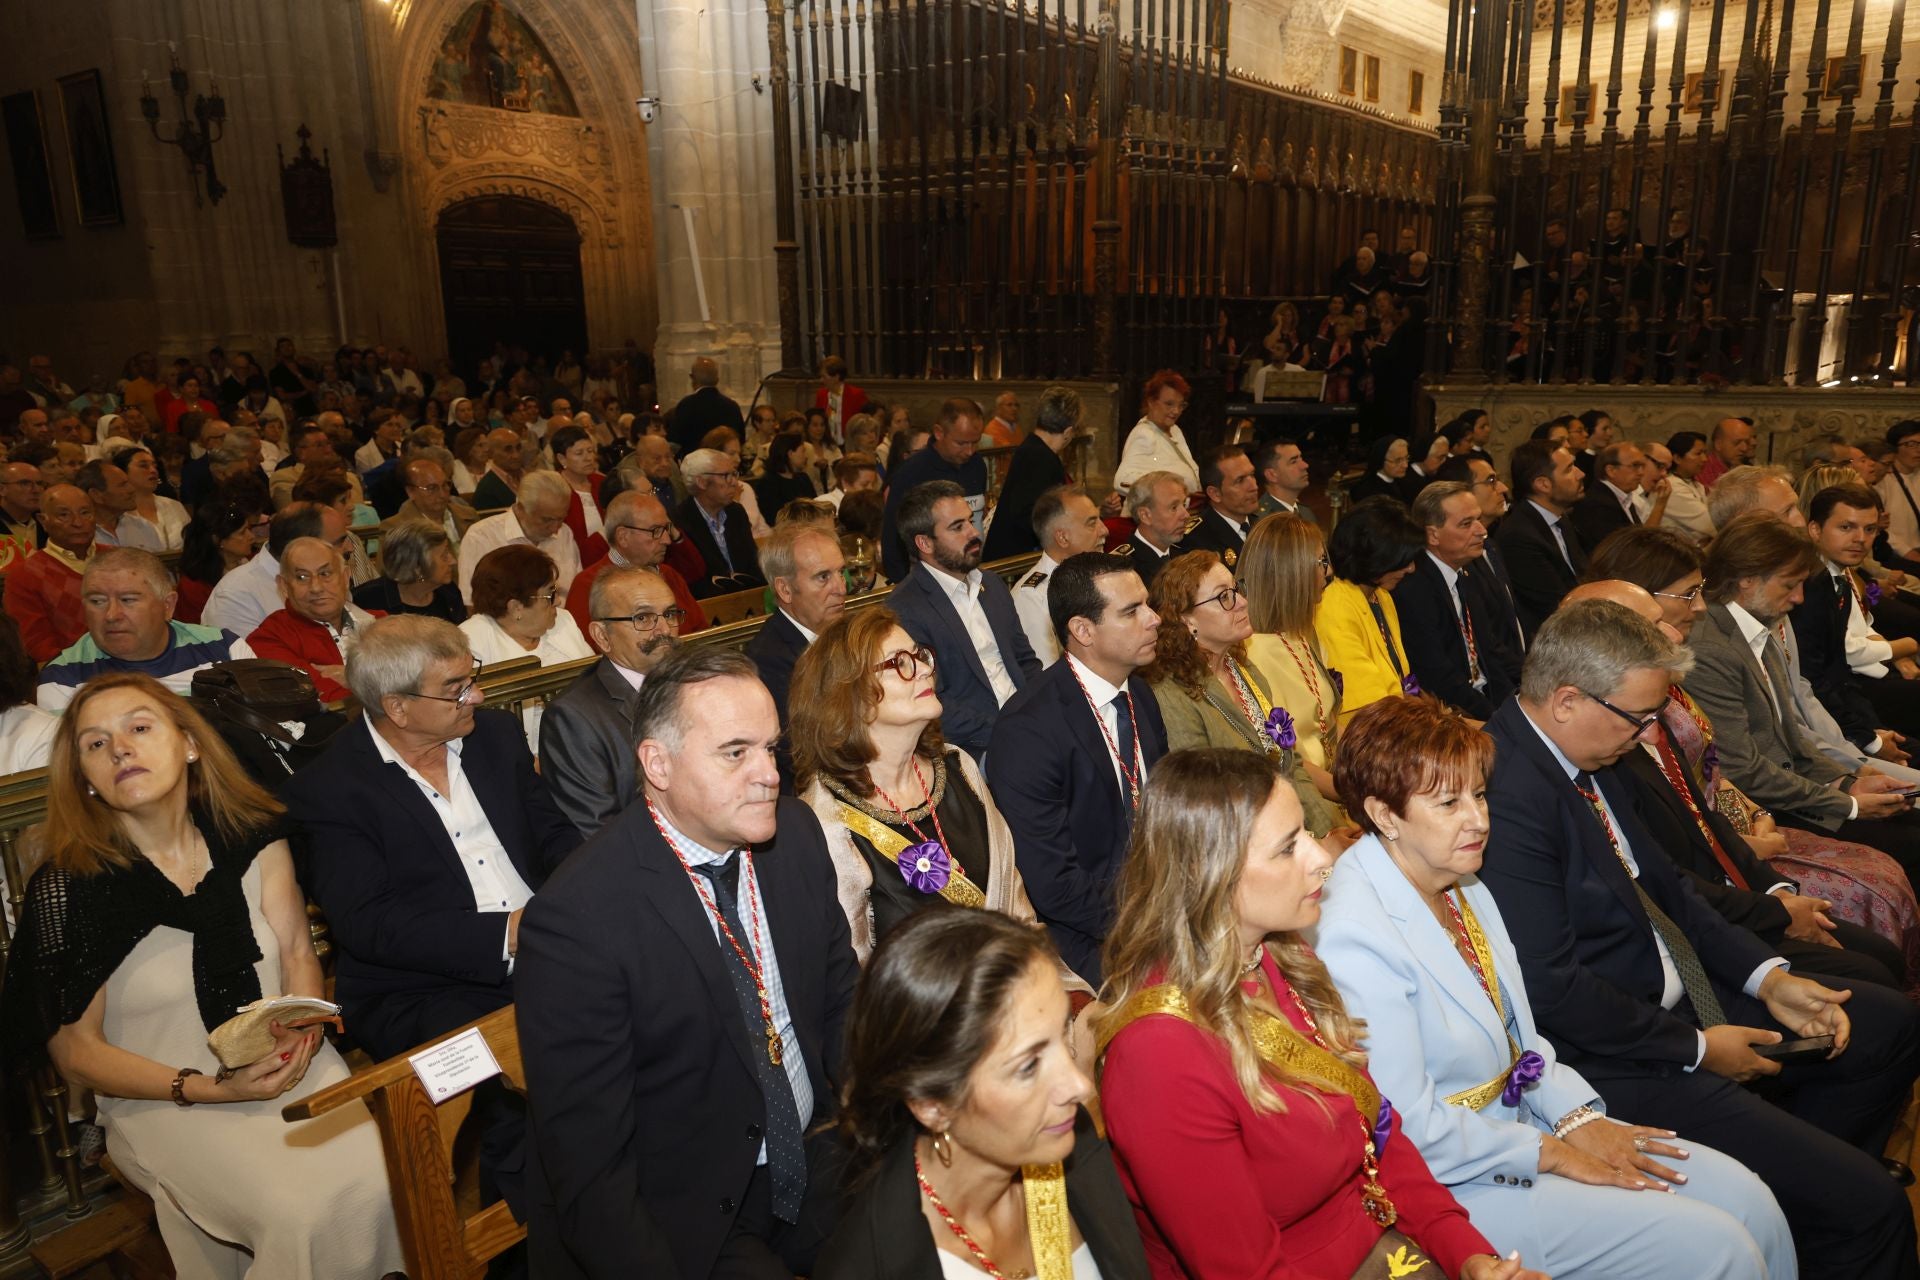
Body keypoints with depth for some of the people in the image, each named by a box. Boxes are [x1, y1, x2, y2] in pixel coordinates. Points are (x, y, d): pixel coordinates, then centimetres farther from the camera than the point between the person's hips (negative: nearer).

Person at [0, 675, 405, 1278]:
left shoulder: (251, 837, -2)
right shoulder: (66, 888, -11)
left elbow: (297, 953, 4)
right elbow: (77, 1053, -5)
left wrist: (303, 1031, -16)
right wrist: (211, 1089, -15)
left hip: (290, 1068, 3)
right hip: (162, 1101, -3)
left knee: (377, 1180, -21)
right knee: (302, 1212, -26)